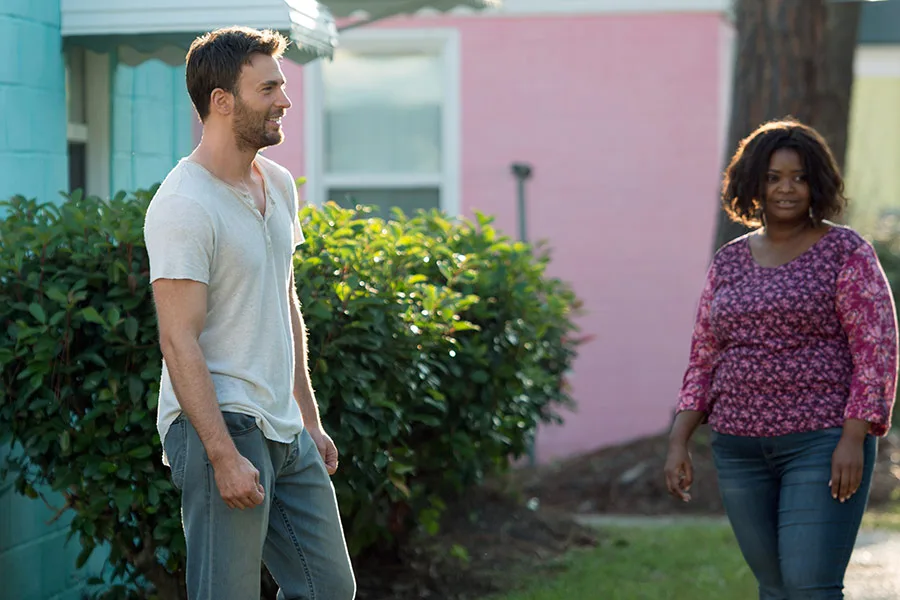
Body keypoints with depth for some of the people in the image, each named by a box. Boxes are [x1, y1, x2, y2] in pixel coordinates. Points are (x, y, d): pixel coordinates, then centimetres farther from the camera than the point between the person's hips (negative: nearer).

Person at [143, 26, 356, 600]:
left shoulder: (279, 185, 11)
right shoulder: (184, 206, -16)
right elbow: (179, 342, -20)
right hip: (217, 425, -9)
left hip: (286, 430, 9)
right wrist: (224, 456, -23)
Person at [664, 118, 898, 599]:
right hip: (740, 448, 5)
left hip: (823, 444, -5)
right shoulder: (729, 262, 11)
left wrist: (854, 438, -18)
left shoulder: (846, 253, -3)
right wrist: (678, 443, 4)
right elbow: (703, 361, 13)